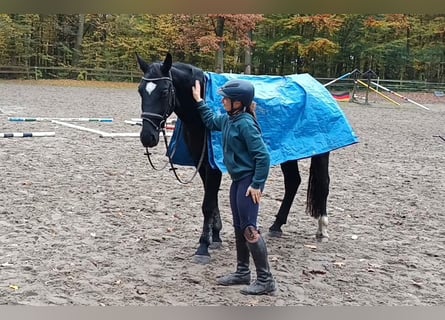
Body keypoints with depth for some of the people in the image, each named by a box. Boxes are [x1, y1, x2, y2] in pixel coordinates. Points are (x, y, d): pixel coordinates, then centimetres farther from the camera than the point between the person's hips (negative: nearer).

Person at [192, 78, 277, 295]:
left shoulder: (245, 124, -21)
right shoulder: (228, 119, 7)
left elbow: (263, 156, -22)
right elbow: (210, 121, 31)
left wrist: (257, 185, -23)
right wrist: (199, 101, 27)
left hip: (248, 181, -9)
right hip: (237, 180, 9)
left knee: (249, 229, -9)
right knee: (239, 227, 15)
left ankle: (266, 280, -3)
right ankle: (242, 272, 27)